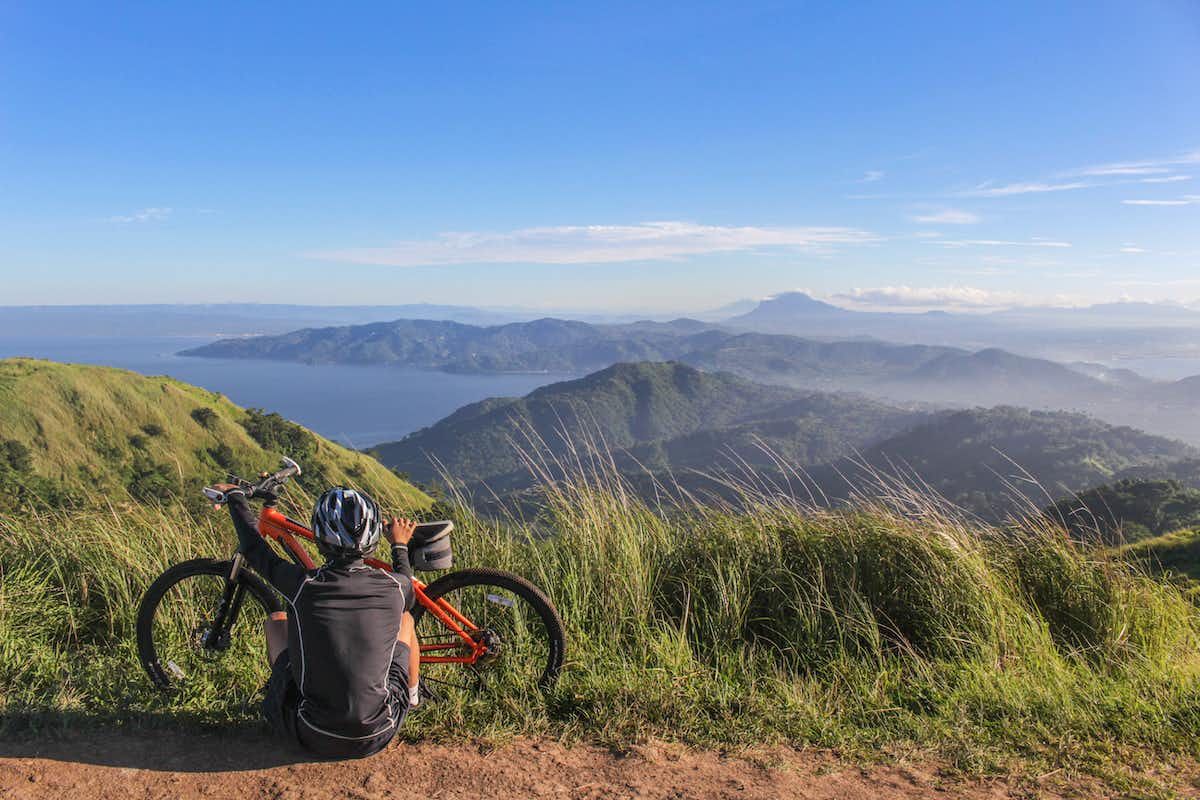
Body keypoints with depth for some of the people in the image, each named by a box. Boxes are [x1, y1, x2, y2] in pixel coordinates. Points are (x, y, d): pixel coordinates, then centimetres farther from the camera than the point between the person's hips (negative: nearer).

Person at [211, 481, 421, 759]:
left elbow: (254, 550, 4)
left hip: (314, 738, 0)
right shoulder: (395, 587, -14)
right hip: (377, 737, 1)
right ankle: (413, 696, 43)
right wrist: (400, 546, 28)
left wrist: (235, 495, 19)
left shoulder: (303, 585, -17)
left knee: (277, 619, 18)